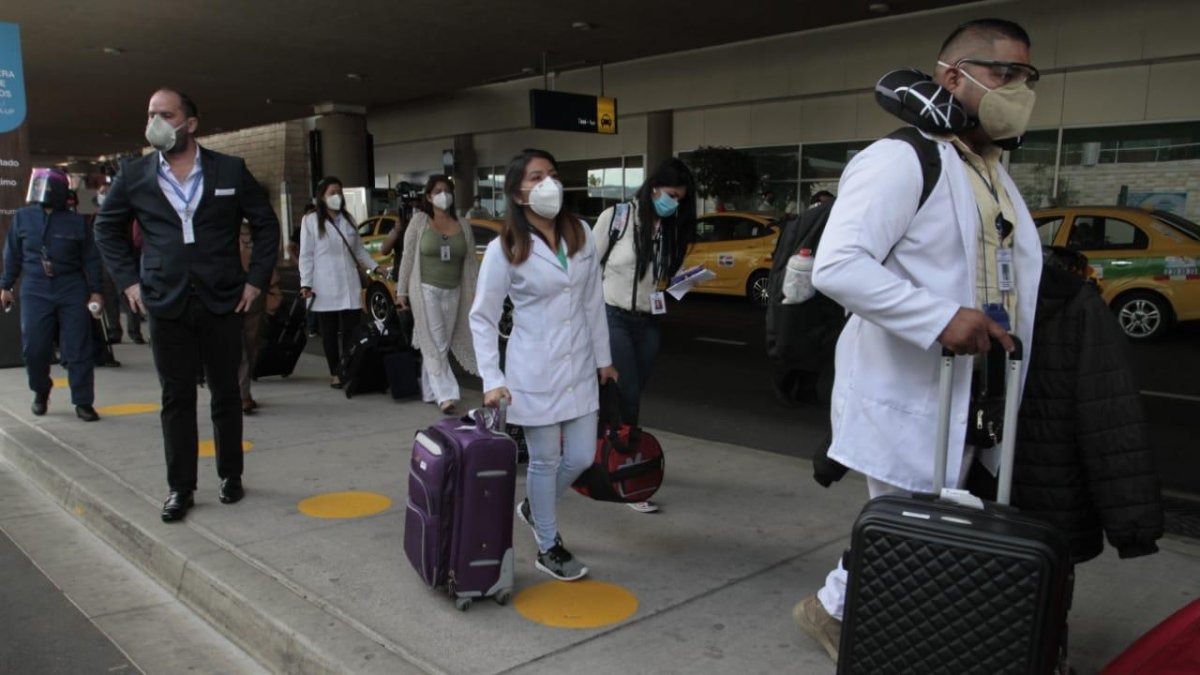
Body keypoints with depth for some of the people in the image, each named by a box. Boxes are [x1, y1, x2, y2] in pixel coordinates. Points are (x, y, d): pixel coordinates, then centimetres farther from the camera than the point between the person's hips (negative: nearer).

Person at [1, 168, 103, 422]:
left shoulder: (77, 222, 2)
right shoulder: (22, 218, 6)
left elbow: (90, 259, 4)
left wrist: (95, 291, 0)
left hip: (72, 291, -1)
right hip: (35, 292, 2)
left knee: (78, 349, -2)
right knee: (34, 348, 0)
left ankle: (83, 402, 4)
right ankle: (41, 392, 26)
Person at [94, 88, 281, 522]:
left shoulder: (230, 170, 0)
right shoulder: (134, 175, 4)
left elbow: (266, 224, 7)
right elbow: (107, 228, 16)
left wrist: (257, 278, 1)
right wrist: (128, 279, 6)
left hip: (222, 303, -1)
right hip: (166, 305, 1)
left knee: (226, 393, 9)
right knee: (176, 398, 5)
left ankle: (231, 476, 24)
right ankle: (180, 487, 15)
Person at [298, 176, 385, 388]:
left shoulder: (348, 219, 13)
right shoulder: (311, 221, 0)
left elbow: (359, 249, 20)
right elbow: (306, 255, -2)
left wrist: (374, 267, 13)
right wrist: (305, 283, -9)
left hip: (350, 286, 3)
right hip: (325, 288, -3)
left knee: (352, 330, -2)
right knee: (330, 333, 3)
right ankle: (335, 374, 11)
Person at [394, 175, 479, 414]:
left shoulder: (463, 226, 9)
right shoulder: (419, 221, 0)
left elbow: (470, 263, 8)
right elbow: (408, 258, 0)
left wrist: (476, 294, 3)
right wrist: (401, 291, -3)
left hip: (452, 293, 4)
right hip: (426, 290, -3)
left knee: (441, 346, 6)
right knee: (434, 345, -8)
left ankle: (430, 391, 17)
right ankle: (446, 394, -11)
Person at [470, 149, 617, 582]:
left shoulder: (582, 235, 1)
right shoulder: (503, 250, -11)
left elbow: (593, 302, 9)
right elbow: (483, 318, -7)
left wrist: (602, 358, 13)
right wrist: (492, 379, -14)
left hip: (579, 367, 5)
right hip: (534, 372, -5)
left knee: (582, 457, 11)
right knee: (545, 460, 7)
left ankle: (534, 509, 41)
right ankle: (548, 548, 28)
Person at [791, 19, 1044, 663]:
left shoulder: (998, 176, 16)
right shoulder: (902, 159, -14)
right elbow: (836, 266, -26)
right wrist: (942, 319, -30)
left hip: (974, 400, 9)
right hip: (908, 395, -8)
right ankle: (834, 607, 30)